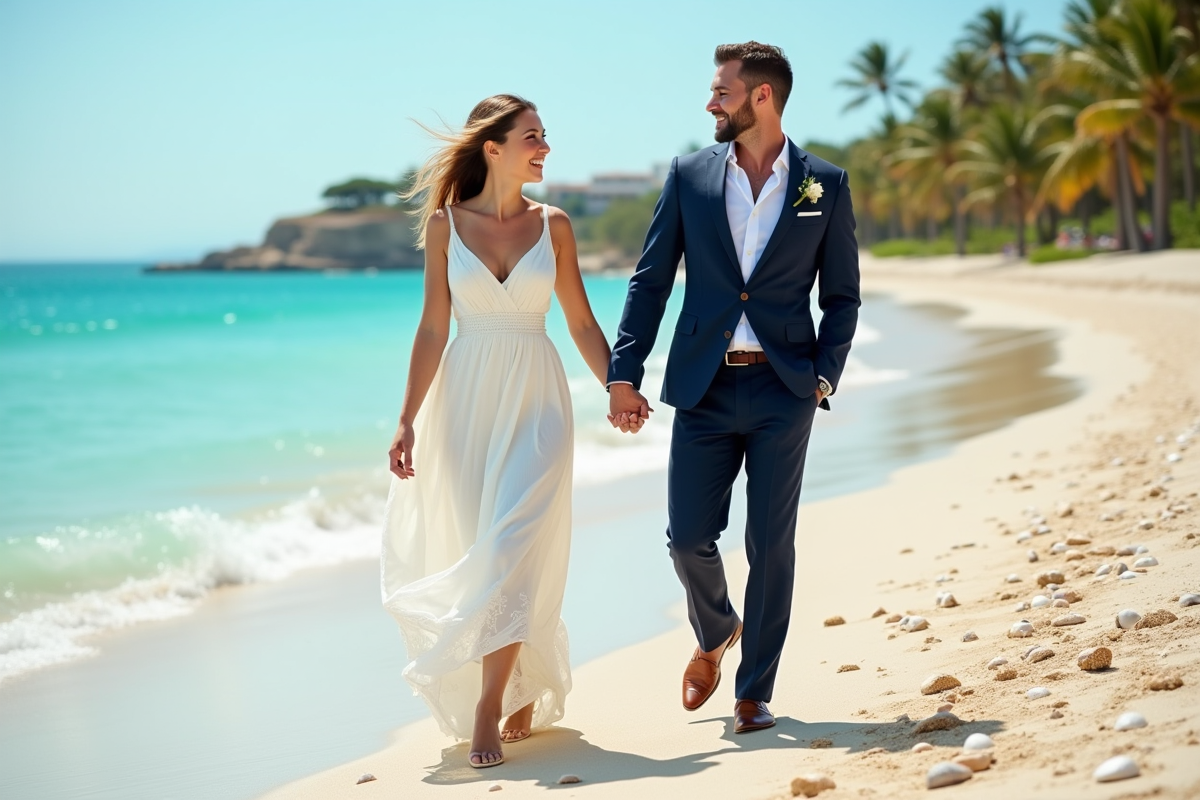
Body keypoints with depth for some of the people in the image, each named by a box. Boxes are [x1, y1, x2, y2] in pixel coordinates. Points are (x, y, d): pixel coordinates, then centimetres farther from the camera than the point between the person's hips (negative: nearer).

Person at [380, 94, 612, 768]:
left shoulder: (553, 225, 3)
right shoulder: (445, 224, 1)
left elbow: (582, 320, 6)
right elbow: (433, 329, 1)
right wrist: (408, 420, -4)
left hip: (536, 400, -1)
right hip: (466, 399, 1)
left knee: (511, 549, -11)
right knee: (475, 551, 6)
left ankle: (489, 710, -5)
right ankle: (526, 686, 27)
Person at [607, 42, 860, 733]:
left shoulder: (825, 184, 2)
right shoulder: (689, 176, 6)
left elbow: (842, 294, 7)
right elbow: (651, 280, 5)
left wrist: (824, 376, -5)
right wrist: (624, 373, -3)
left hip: (783, 390, -1)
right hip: (704, 386, 2)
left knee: (770, 545, 0)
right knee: (689, 536, 1)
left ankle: (756, 690, 14)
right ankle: (716, 636, 32)